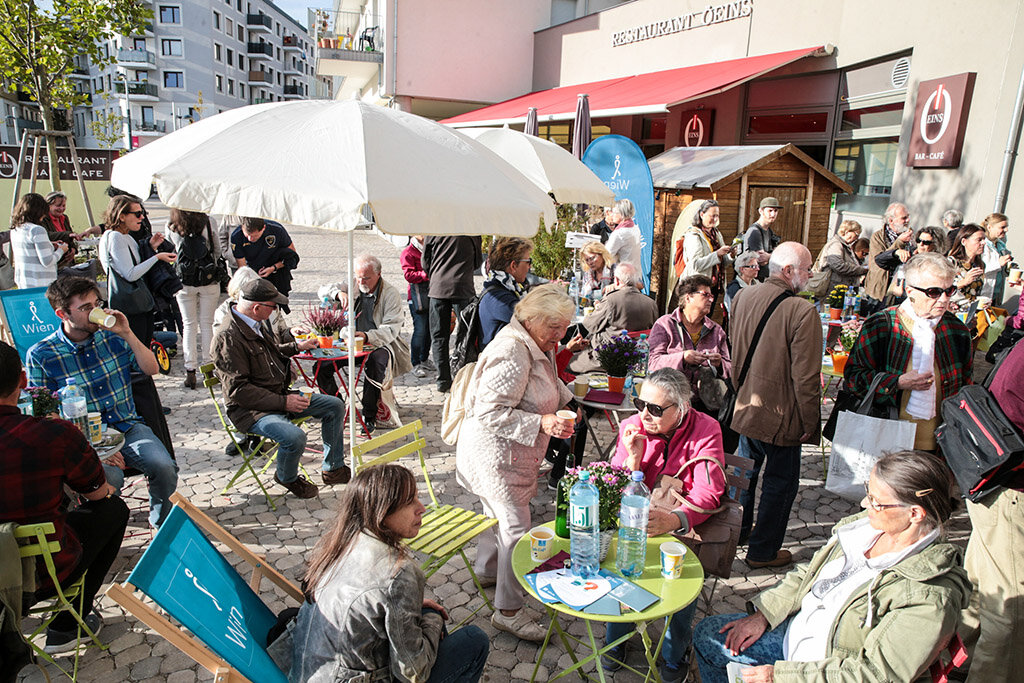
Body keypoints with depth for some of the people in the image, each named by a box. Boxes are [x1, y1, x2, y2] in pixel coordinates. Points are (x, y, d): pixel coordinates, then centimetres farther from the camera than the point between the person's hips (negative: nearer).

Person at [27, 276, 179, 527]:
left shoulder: (111, 337, 7)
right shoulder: (41, 355, -3)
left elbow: (152, 369, 5)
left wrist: (128, 335, -9)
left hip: (129, 427, 3)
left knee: (164, 468, -24)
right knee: (108, 477, -32)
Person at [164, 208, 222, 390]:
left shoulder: (171, 227, -7)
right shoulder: (208, 222, -10)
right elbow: (217, 251, -1)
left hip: (184, 281, 1)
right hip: (209, 280, -1)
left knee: (189, 325, 9)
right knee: (207, 323, 9)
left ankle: (190, 370, 7)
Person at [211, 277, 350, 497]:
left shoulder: (260, 324, 6)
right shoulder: (227, 339, -23)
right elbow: (238, 391, -25)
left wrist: (297, 346, 26)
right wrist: (283, 402, -25)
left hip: (280, 396, 10)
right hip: (251, 410, -9)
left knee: (334, 406, 5)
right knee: (294, 437, -33)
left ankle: (333, 469, 17)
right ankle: (287, 478, 3)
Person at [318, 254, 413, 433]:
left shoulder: (391, 294, -8)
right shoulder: (352, 287, 9)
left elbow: (391, 329, -19)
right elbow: (322, 291, 3)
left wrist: (367, 336, -38)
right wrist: (339, 293, -21)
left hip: (380, 344, -5)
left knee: (375, 361, -40)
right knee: (321, 365, -19)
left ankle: (370, 415, -23)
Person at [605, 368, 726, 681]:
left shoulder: (705, 430, -13)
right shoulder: (633, 427, -4)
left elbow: (707, 494, -22)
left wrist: (674, 520, -42)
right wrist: (634, 458, -24)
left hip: (685, 523, -2)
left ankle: (675, 655, 4)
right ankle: (616, 638, 6)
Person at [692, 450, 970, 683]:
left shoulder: (931, 598, -28)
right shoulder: (867, 525, -7)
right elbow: (809, 573, 6)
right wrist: (763, 614, -2)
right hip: (795, 631, 7)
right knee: (707, 635, 9)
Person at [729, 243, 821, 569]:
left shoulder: (742, 297, -1)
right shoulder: (803, 312, -23)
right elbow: (805, 376, -20)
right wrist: (810, 423, -9)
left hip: (744, 404, 7)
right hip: (780, 414, -7)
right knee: (780, 480, 10)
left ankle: (737, 529, 42)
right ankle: (763, 551, 22)